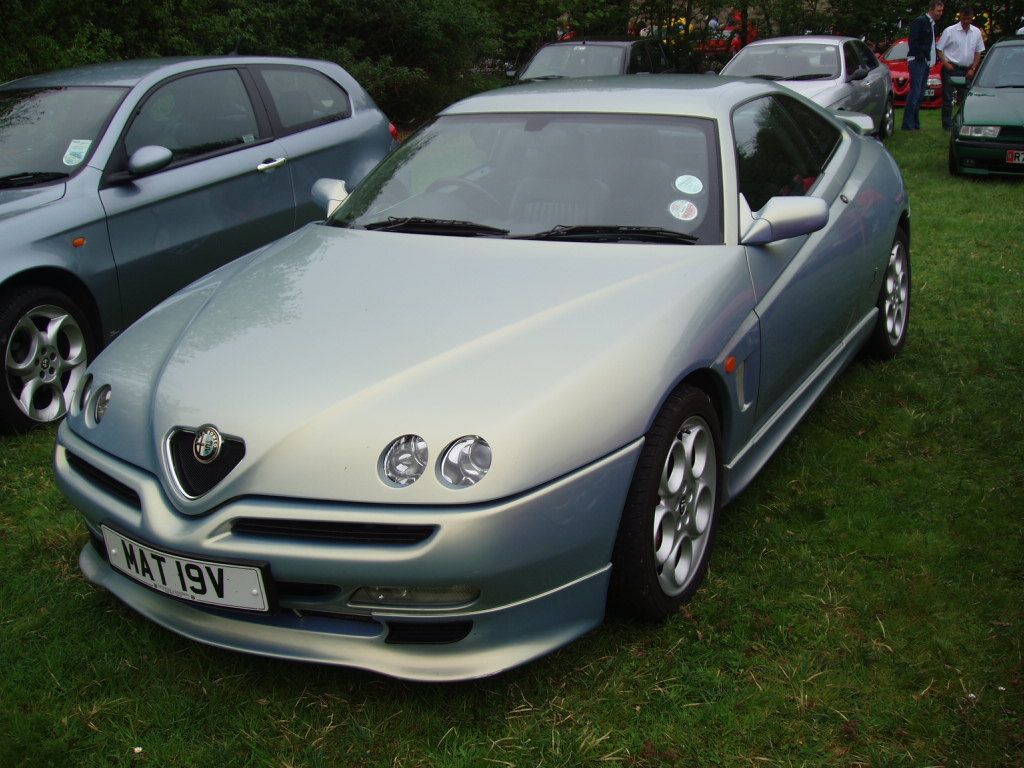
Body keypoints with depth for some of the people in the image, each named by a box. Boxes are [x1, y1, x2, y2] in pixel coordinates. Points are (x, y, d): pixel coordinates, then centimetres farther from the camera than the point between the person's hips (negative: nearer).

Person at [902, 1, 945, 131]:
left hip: (927, 62, 9)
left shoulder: (932, 24, 17)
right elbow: (913, 42, -14)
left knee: (920, 93, 8)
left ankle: (915, 123, 11)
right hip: (917, 61, -9)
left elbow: (931, 44, 20)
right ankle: (908, 124, -12)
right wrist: (922, 55, -16)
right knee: (915, 91, -13)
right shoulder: (920, 21, -8)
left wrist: (934, 59, 8)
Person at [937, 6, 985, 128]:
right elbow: (939, 48, -3)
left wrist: (973, 69, 4)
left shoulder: (976, 32, 7)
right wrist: (946, 63, -13)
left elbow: (978, 52, 13)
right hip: (951, 68, -4)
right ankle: (947, 124, -1)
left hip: (967, 70, 4)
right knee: (948, 97, -5)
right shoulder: (950, 31, -6)